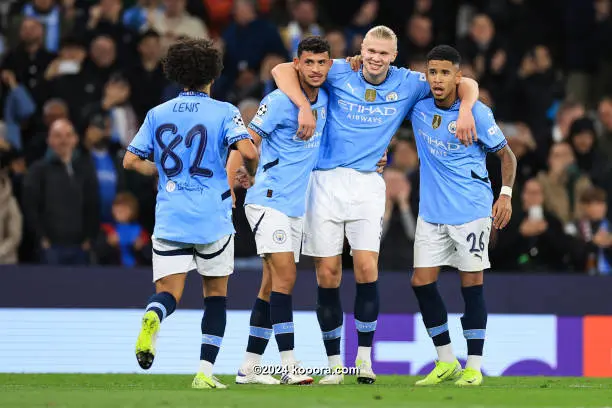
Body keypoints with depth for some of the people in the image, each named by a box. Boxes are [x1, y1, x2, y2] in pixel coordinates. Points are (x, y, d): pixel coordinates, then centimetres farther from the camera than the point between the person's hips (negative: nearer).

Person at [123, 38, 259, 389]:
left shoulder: (158, 114, 7)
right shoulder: (223, 112, -3)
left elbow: (131, 160, 6)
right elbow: (248, 151, -17)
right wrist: (252, 174, 5)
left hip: (169, 219, 2)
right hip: (213, 219, -2)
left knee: (168, 293, 1)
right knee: (216, 294, 14)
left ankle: (153, 316, -36)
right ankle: (205, 371, 7)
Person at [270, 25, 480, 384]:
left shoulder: (407, 84, 4)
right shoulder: (340, 73, 0)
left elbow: (467, 85, 10)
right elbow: (282, 70, -4)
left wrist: (465, 110, -11)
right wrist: (304, 106, -19)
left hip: (367, 183, 0)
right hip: (326, 179, 0)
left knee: (367, 267, -13)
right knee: (327, 273, -1)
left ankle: (364, 357, -2)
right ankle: (333, 363, 7)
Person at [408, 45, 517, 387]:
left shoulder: (477, 112, -11)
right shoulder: (418, 106, 0)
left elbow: (506, 154, -2)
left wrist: (506, 194, -12)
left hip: (471, 210, -5)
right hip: (432, 211, 5)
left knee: (472, 284, -2)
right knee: (421, 282, 2)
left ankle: (474, 367, 5)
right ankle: (446, 362, 14)